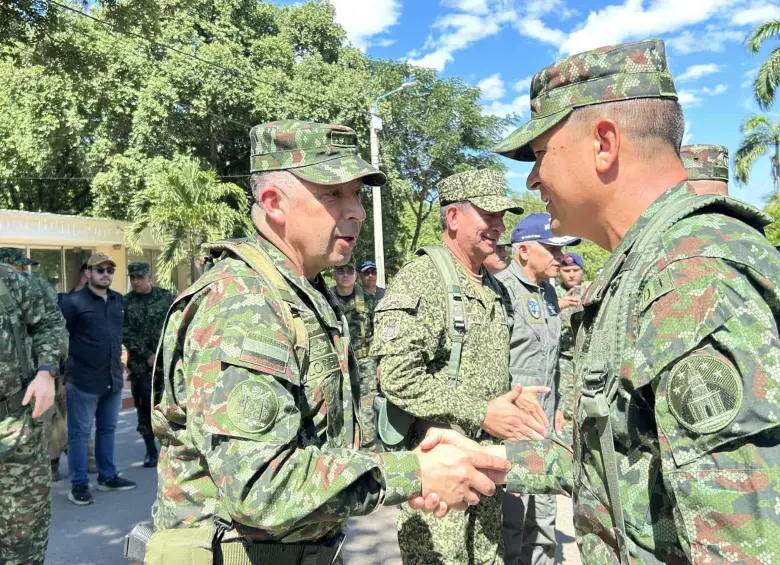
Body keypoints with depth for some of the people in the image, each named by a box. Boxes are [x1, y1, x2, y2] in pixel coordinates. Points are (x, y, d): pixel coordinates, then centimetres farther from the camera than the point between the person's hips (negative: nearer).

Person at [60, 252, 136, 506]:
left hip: (114, 379, 6)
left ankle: (107, 476, 29)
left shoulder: (119, 300, 10)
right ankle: (79, 484, 15)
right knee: (79, 433, 5)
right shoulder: (73, 302, -9)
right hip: (83, 380, -6)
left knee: (107, 429, 16)